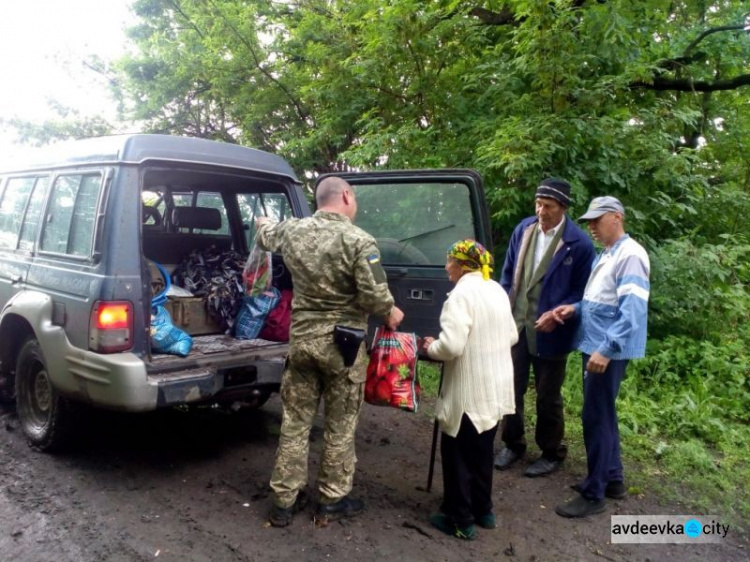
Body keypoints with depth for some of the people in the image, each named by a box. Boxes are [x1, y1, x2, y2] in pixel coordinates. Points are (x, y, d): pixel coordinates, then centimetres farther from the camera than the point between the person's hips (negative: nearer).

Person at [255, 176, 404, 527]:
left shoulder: (292, 230, 2)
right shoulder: (357, 240, -16)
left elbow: (265, 235, 25)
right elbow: (374, 295, -19)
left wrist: (263, 223, 49)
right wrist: (391, 314, 3)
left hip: (301, 337, 5)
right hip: (341, 343, -5)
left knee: (294, 421, 14)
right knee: (340, 425, 11)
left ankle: (284, 500, 24)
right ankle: (332, 499, 24)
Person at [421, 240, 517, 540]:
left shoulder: (462, 294, -19)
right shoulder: (497, 291, 9)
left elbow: (451, 346, -26)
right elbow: (512, 336, 15)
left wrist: (431, 347, -7)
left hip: (469, 391, -8)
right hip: (496, 388, 9)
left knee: (457, 452, 7)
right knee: (482, 451, 21)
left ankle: (460, 521, 17)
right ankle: (483, 510, 34)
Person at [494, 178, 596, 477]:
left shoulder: (578, 243, -14)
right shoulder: (523, 229, 1)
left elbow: (582, 291, -8)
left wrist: (556, 314, -19)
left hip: (549, 332, -4)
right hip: (515, 324, 4)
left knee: (548, 396, 11)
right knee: (510, 388, 13)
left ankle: (551, 452, 32)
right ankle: (512, 443, 34)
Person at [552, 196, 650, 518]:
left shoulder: (630, 255, -15)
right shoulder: (605, 255, 15)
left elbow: (632, 310, -24)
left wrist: (607, 349, -27)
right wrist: (573, 309, 3)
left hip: (609, 351, -10)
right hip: (594, 346, 10)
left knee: (596, 418, -2)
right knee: (602, 415, 18)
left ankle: (594, 494, 10)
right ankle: (612, 479, 32)